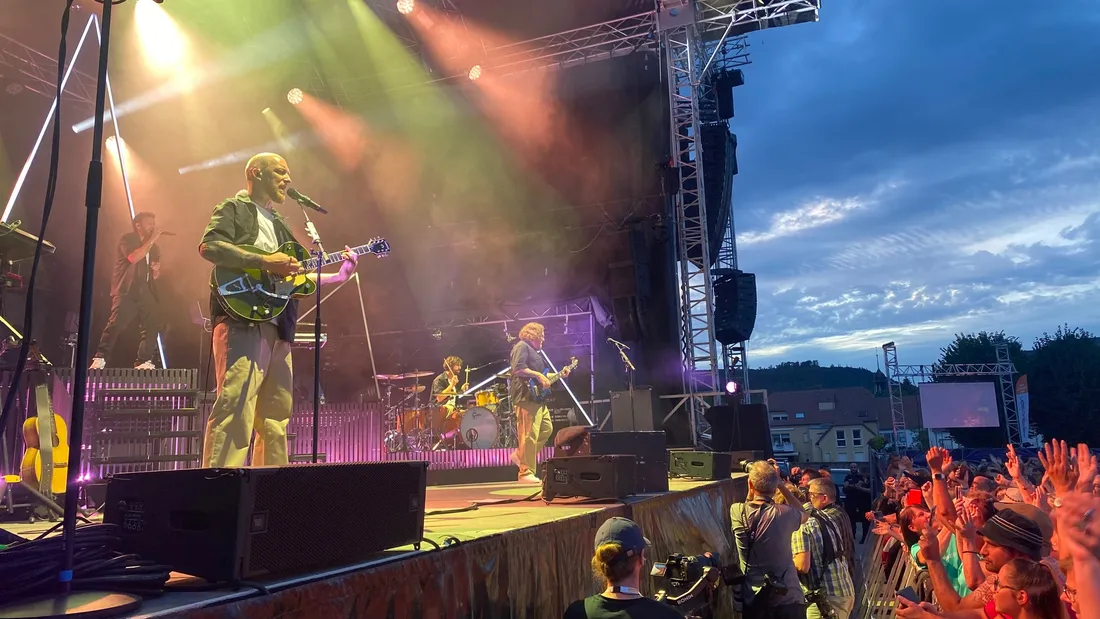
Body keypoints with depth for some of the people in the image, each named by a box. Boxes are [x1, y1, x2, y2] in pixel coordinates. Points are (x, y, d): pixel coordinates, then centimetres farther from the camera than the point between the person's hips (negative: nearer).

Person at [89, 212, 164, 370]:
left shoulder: (154, 248, 20)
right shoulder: (127, 239, 3)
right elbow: (133, 258, -17)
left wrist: (156, 270, 1)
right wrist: (151, 240, -13)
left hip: (145, 292, 6)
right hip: (126, 291, -6)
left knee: (152, 325, -6)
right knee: (117, 324, -18)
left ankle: (144, 362, -4)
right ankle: (100, 358, -13)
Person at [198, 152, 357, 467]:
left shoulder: (278, 224, 28)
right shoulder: (234, 209, 5)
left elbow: (294, 276, 23)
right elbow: (208, 246, -14)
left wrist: (338, 276, 13)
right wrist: (264, 262, -19)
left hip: (277, 326, 9)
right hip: (242, 320, -8)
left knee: (276, 416, 7)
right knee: (236, 409, -18)